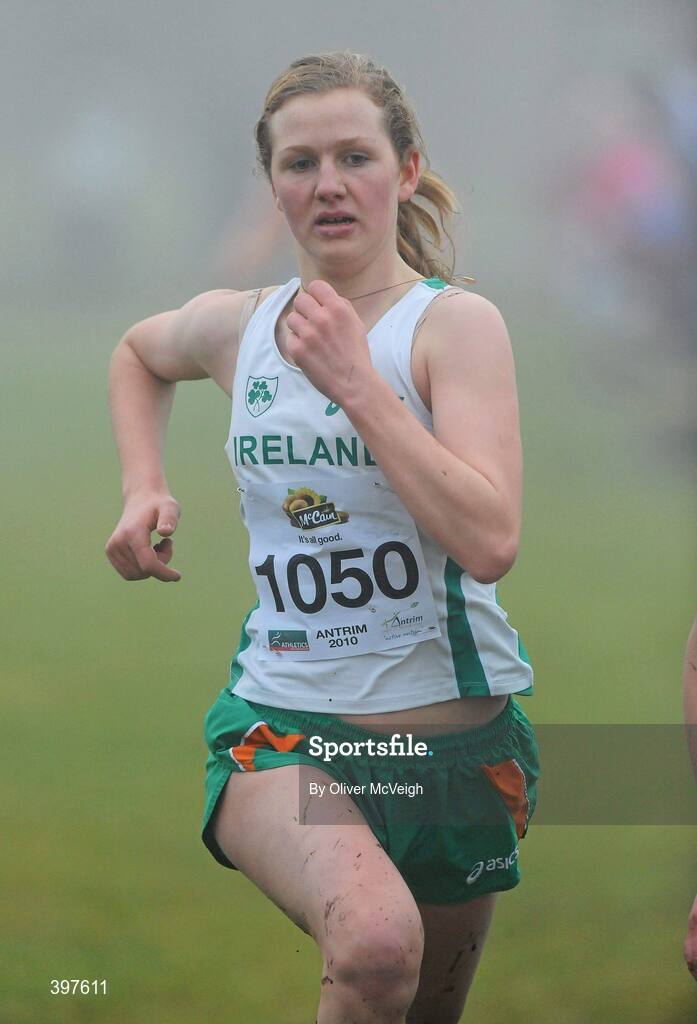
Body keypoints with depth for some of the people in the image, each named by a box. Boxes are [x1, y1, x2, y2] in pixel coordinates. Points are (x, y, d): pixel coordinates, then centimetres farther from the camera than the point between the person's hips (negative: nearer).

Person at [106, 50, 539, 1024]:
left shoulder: (455, 323, -9)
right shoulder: (237, 326, 3)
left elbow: (488, 540, -25)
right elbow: (138, 354, 30)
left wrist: (355, 380, -23)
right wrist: (143, 487, 12)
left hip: (454, 734, 0)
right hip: (285, 727, 0)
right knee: (377, 943, -33)